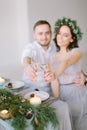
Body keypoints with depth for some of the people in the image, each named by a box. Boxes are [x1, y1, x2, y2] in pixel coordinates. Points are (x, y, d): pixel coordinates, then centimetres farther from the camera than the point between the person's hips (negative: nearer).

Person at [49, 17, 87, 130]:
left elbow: (66, 62, -27)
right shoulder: (53, 57, 8)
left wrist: (54, 75, -44)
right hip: (60, 95, 3)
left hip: (76, 94, -3)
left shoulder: (77, 52, -6)